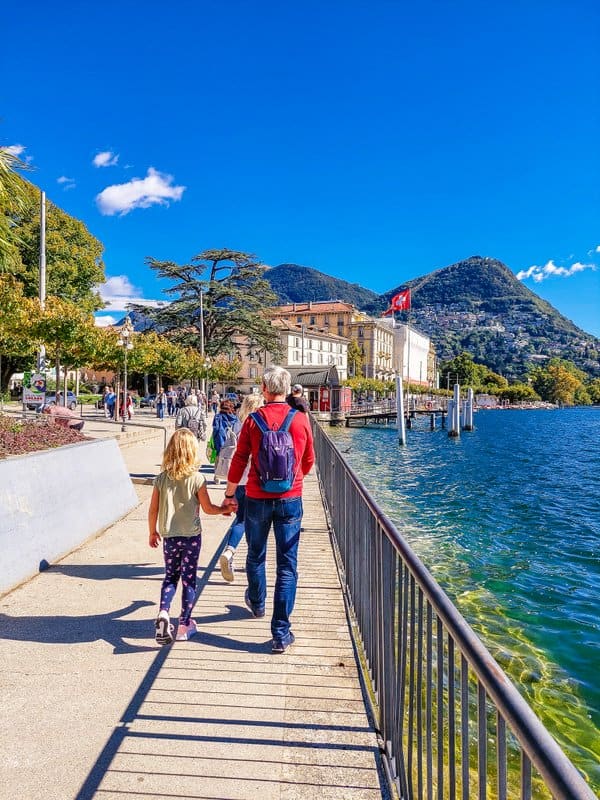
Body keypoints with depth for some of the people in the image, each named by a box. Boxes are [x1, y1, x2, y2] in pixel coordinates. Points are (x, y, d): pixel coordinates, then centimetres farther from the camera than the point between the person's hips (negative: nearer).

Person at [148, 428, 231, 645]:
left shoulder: (161, 478, -4)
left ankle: (163, 613, -3)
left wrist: (152, 532, 16)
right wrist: (223, 509, 15)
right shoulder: (197, 478, -12)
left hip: (169, 537, 2)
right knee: (189, 579, 9)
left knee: (170, 577, 18)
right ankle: (184, 625, 16)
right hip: (191, 536, -2)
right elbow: (208, 508, -5)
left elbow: (153, 509, 1)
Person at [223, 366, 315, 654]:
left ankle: (257, 604, 46)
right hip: (290, 500, 0)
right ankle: (281, 634, 6)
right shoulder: (301, 420, -4)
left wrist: (229, 494, 9)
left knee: (256, 556, 22)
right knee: (287, 565, 5)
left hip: (257, 499, 0)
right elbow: (308, 462, 8)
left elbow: (239, 460, -4)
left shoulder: (254, 420, -7)